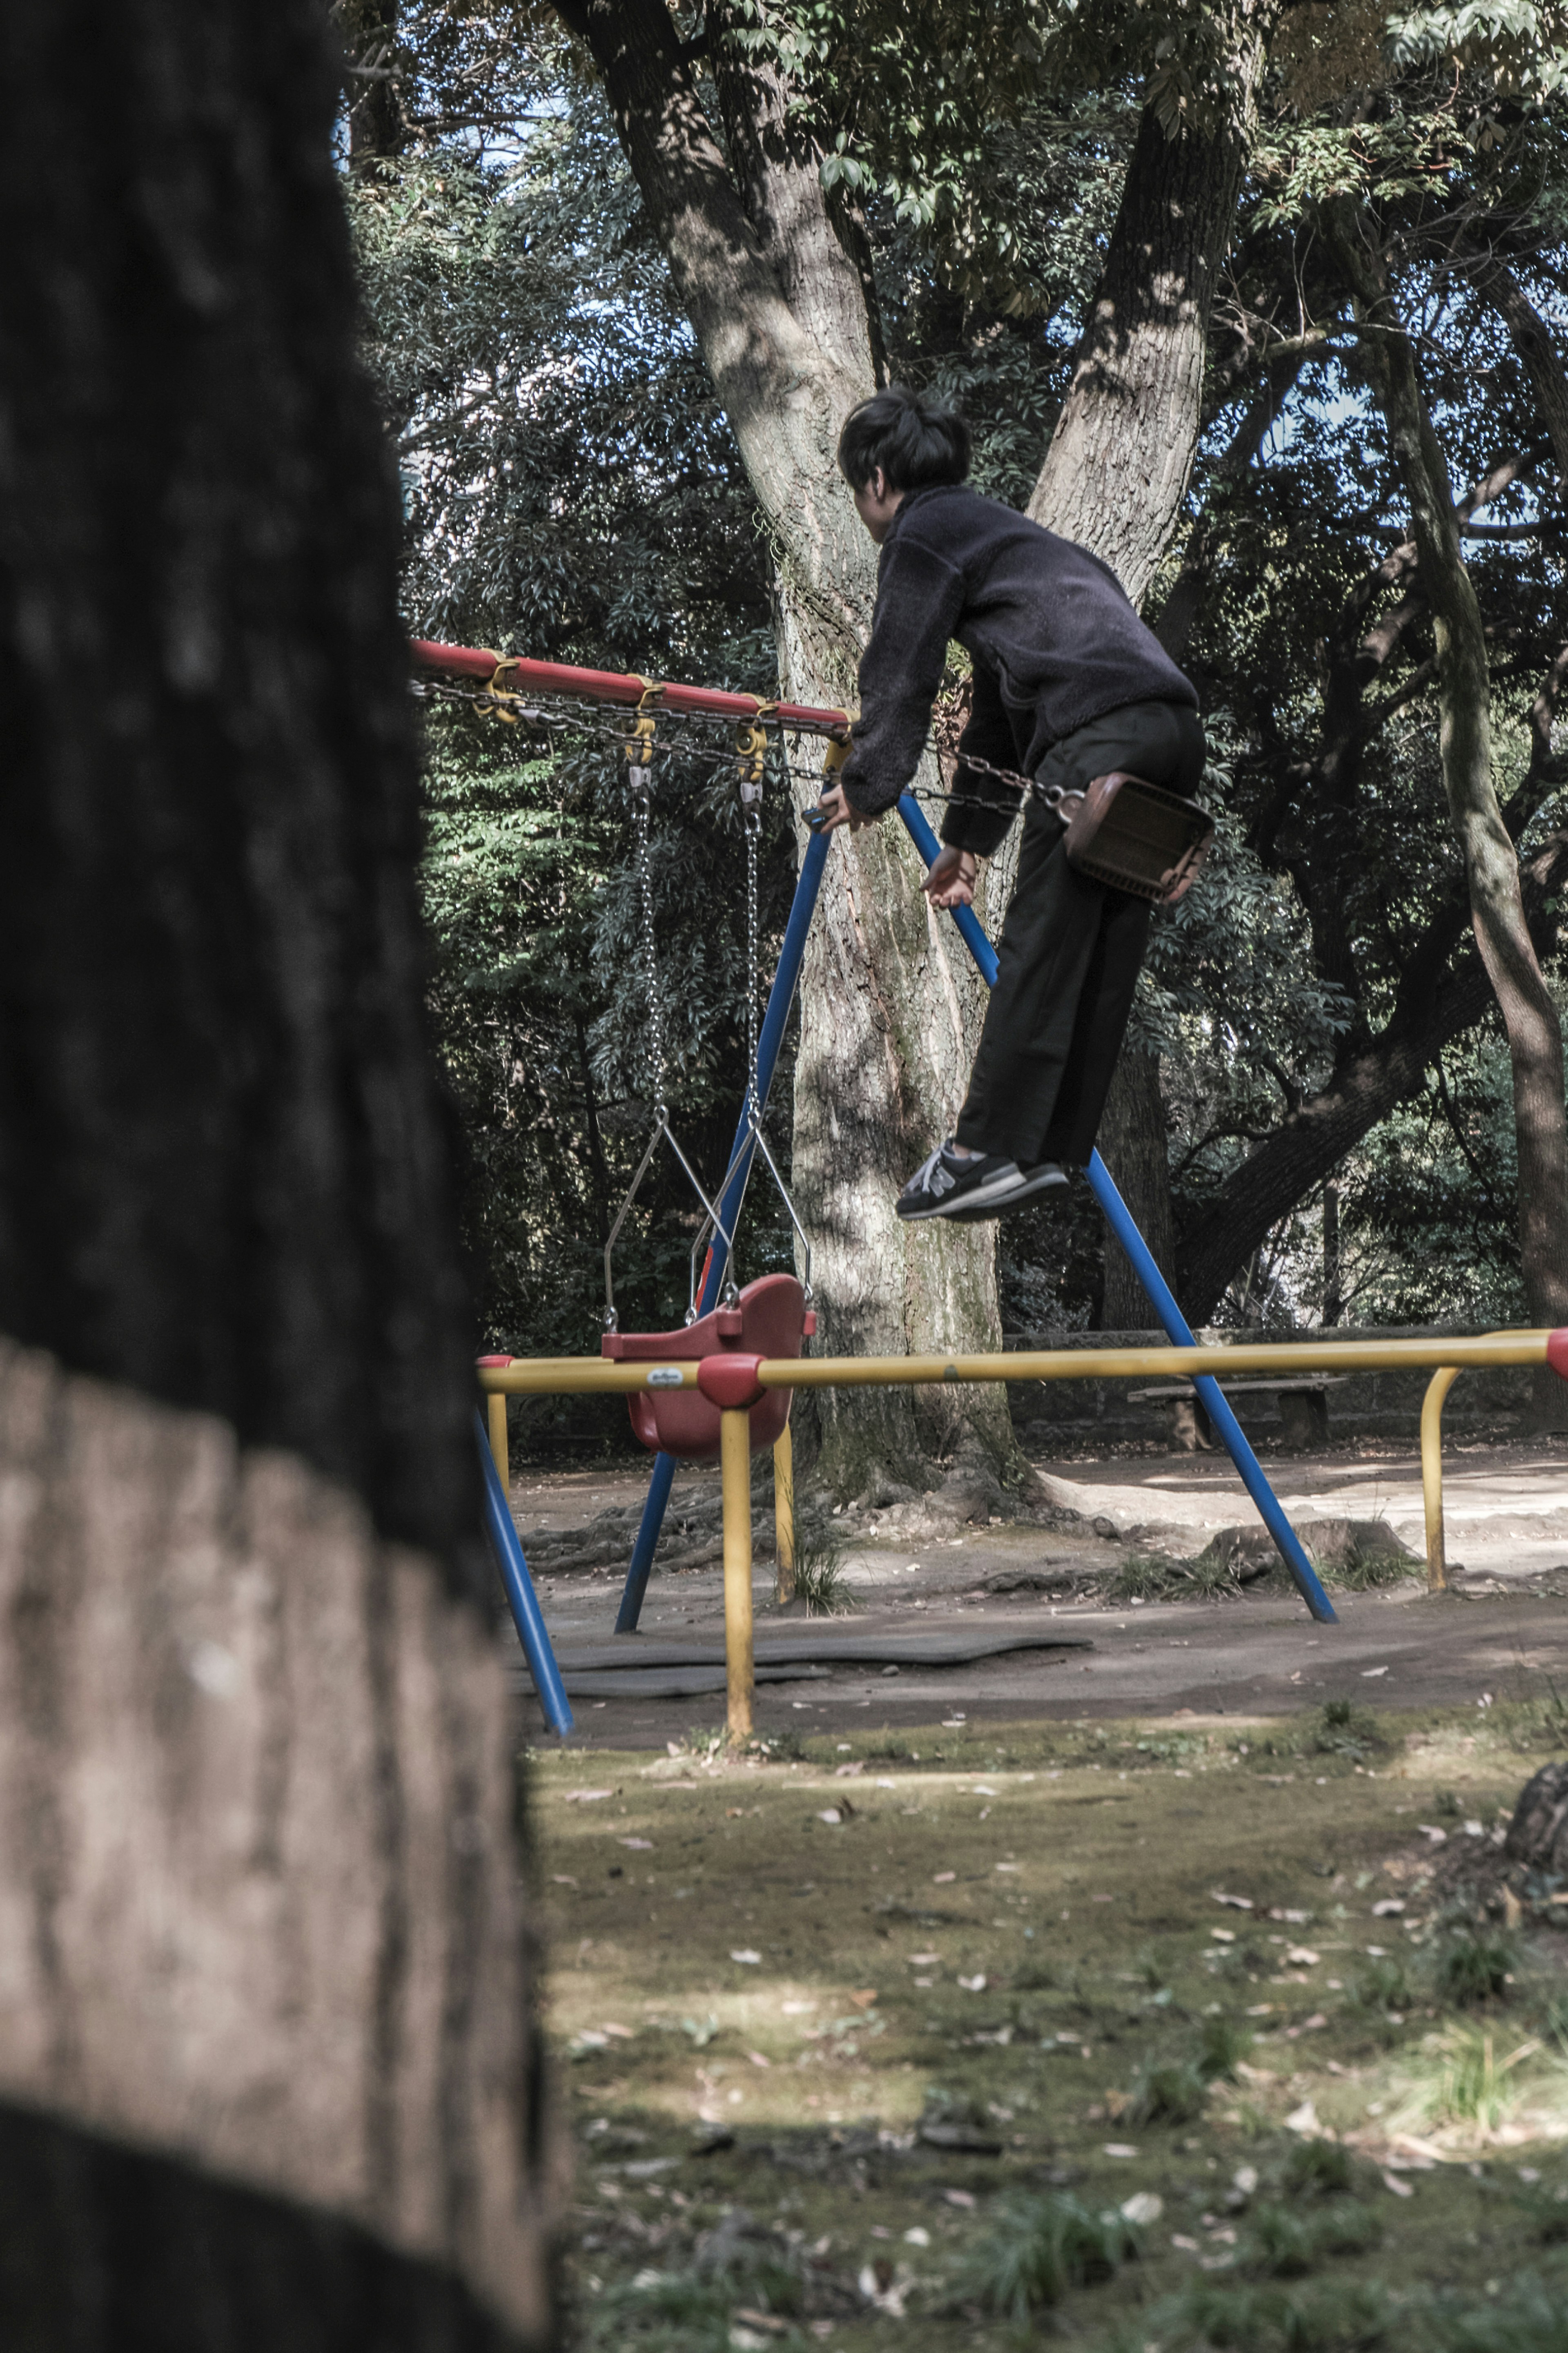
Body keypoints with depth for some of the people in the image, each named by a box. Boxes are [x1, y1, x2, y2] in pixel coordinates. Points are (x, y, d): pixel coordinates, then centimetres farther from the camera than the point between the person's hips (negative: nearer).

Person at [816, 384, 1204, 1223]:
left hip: (1099, 731, -9)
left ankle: (991, 1149, -10)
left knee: (1038, 946, -9)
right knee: (1104, 954, 7)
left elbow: (900, 673, 2)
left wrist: (866, 783, 12)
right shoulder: (1000, 531, 36)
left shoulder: (922, 532, 8)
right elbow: (999, 711, 40)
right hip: (1177, 726, 9)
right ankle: (1057, 1149, 7)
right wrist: (968, 834, 42)